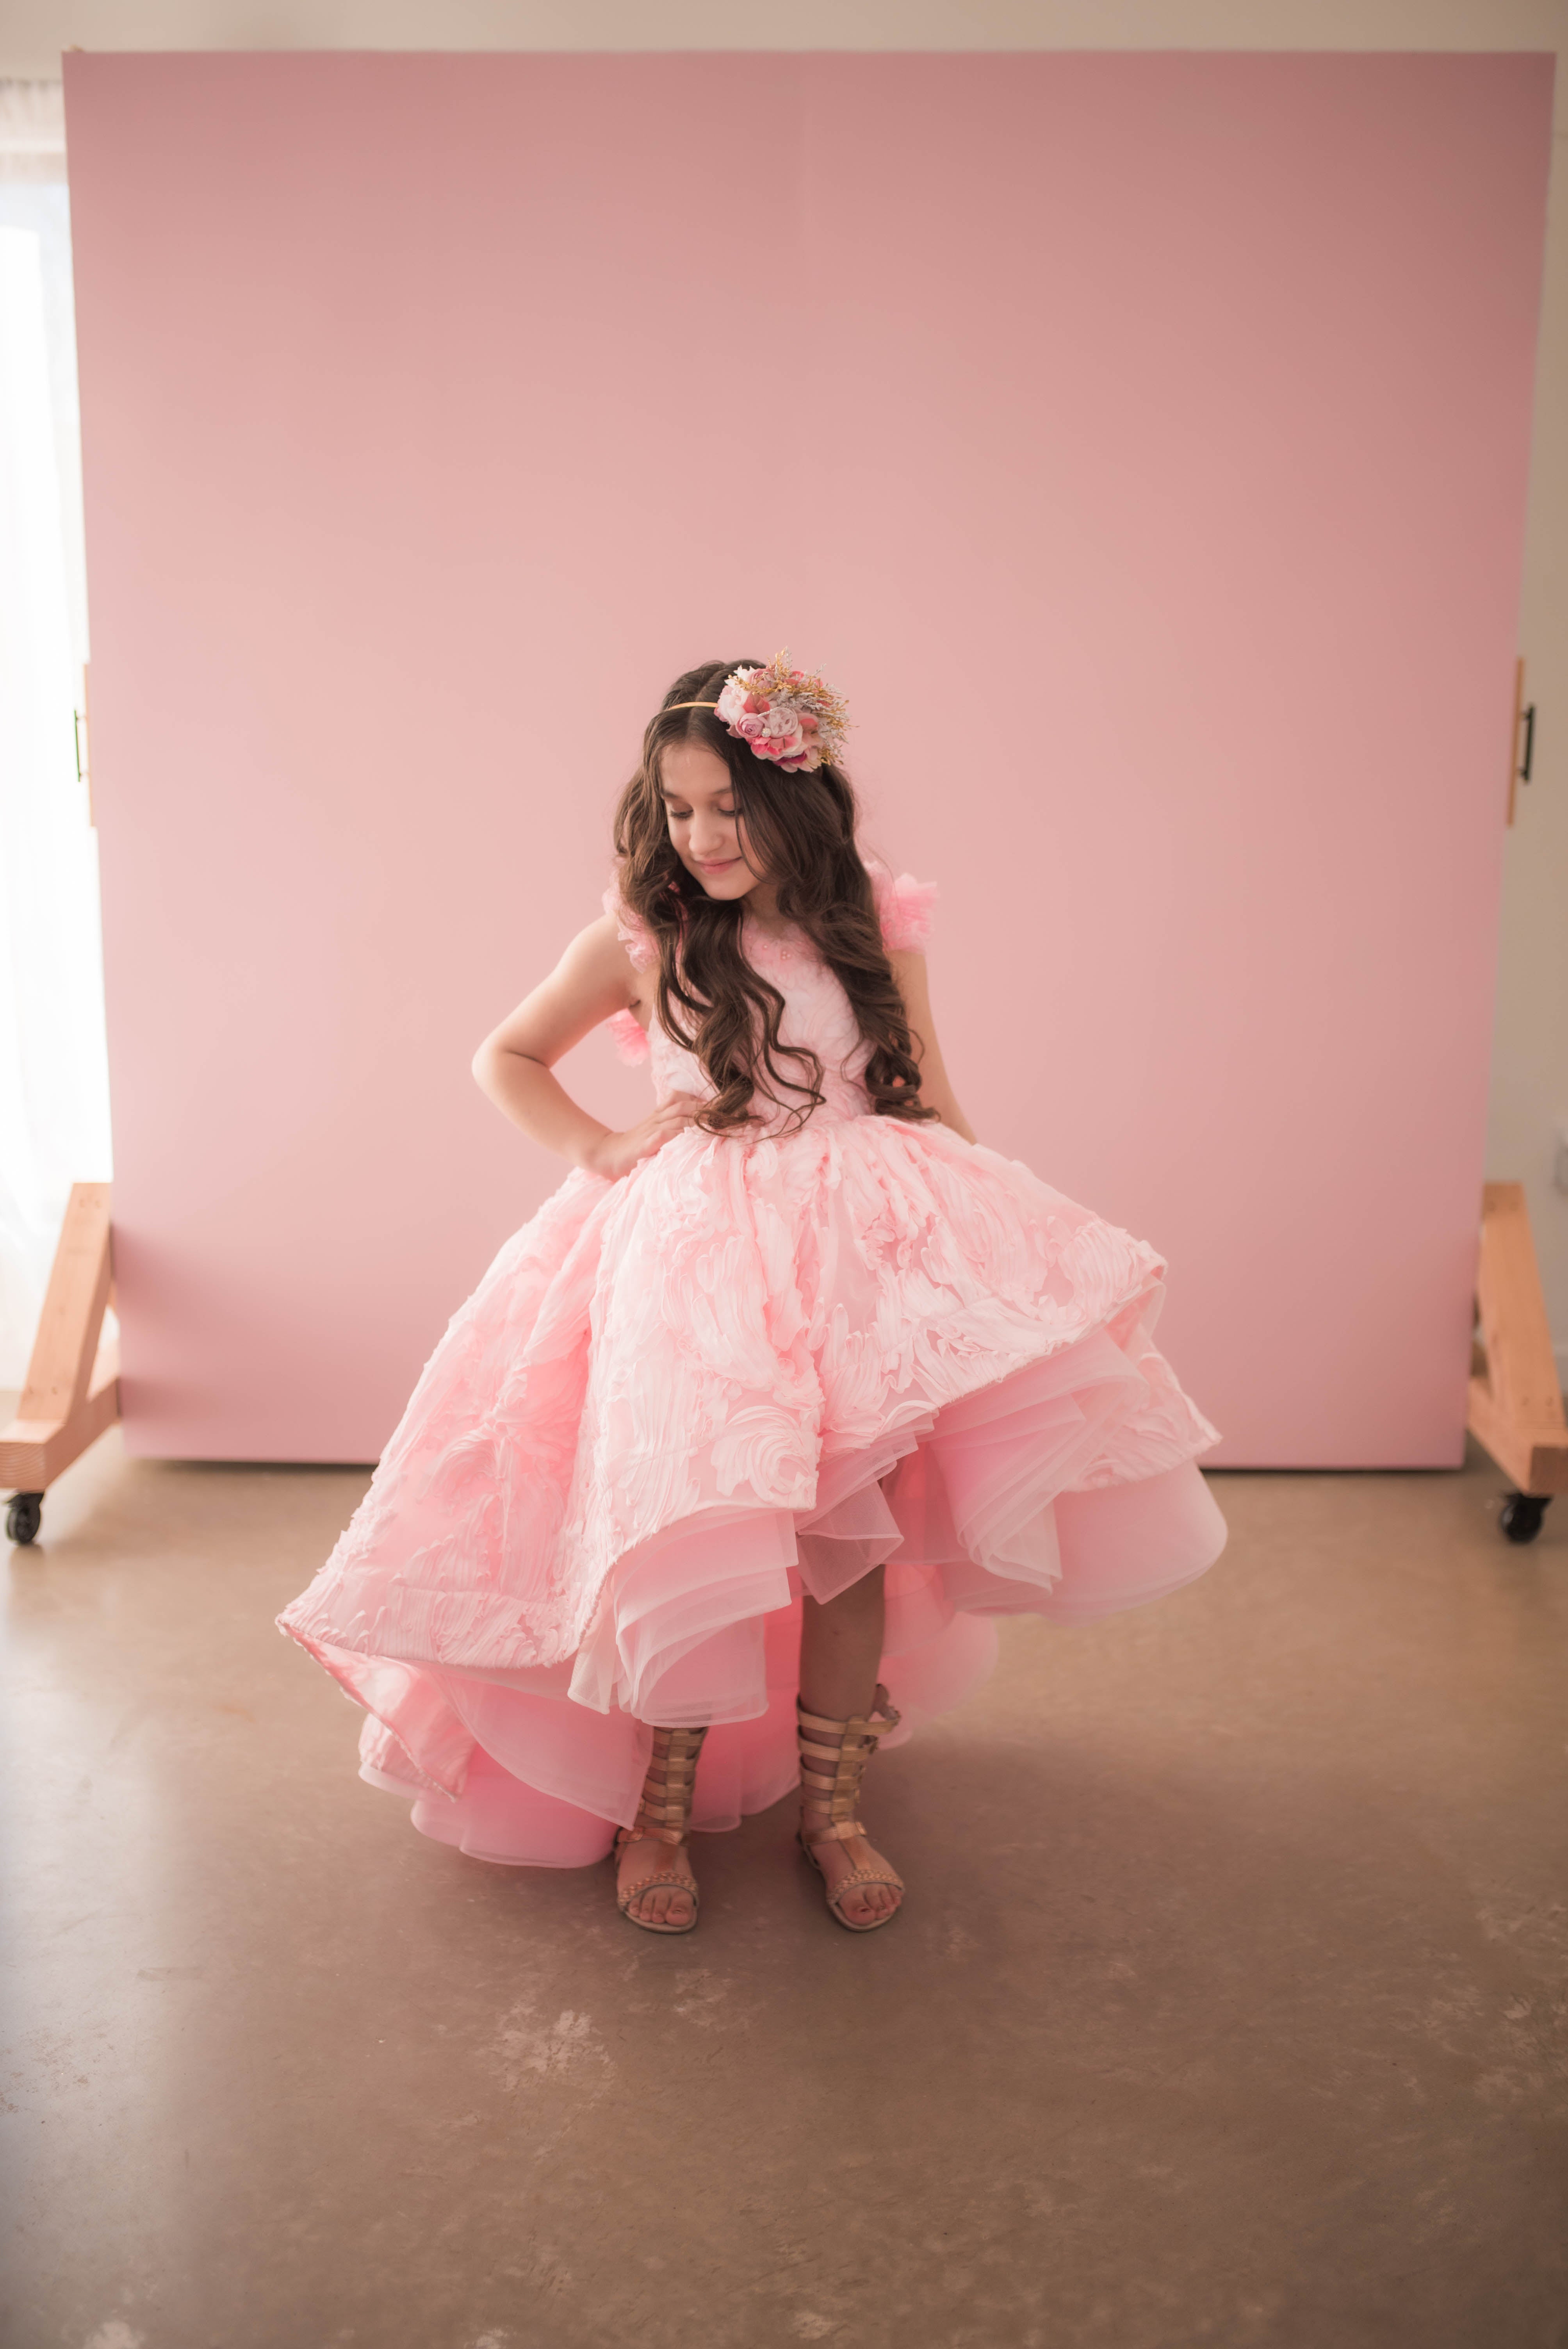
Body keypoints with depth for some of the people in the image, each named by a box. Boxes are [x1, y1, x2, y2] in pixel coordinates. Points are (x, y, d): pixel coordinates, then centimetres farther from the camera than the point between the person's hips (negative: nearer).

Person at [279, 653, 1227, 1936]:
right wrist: (604, 1151, 1)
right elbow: (505, 1059, 14)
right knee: (695, 1529, -10)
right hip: (692, 1254, -2)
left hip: (861, 1249, 2)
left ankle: (831, 1804, 18)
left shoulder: (873, 927, 6)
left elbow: (931, 1101, 15)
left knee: (851, 1538, -2)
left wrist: (998, 1230, 9)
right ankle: (658, 1805, 12)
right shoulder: (640, 940, 2)